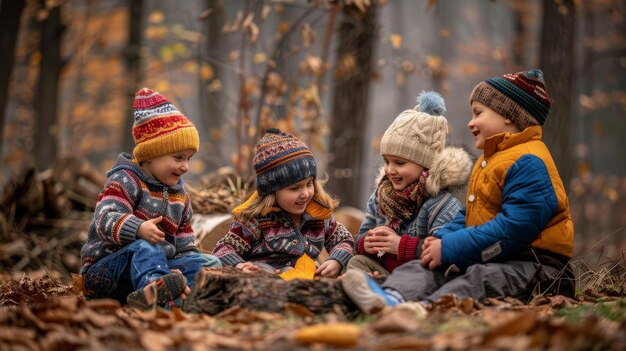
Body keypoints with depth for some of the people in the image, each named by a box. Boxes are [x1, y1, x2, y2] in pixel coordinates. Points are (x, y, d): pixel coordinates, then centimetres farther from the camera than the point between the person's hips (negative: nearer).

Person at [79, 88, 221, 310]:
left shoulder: (179, 195, 18)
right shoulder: (125, 181, -6)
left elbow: (185, 246, 18)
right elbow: (105, 220, -24)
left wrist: (188, 269, -6)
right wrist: (139, 229, -44)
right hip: (104, 271, -7)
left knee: (209, 263, -14)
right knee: (143, 248, -37)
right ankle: (154, 287, -73)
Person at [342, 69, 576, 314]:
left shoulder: (528, 163, -13)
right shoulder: (487, 162, 23)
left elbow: (514, 227, -23)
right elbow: (468, 217, 25)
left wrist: (449, 249, -20)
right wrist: (442, 239, 1)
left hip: (535, 267, -9)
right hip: (489, 259, 9)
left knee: (481, 278, -36)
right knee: (422, 267, -9)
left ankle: (426, 308, -61)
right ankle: (393, 298, -39)